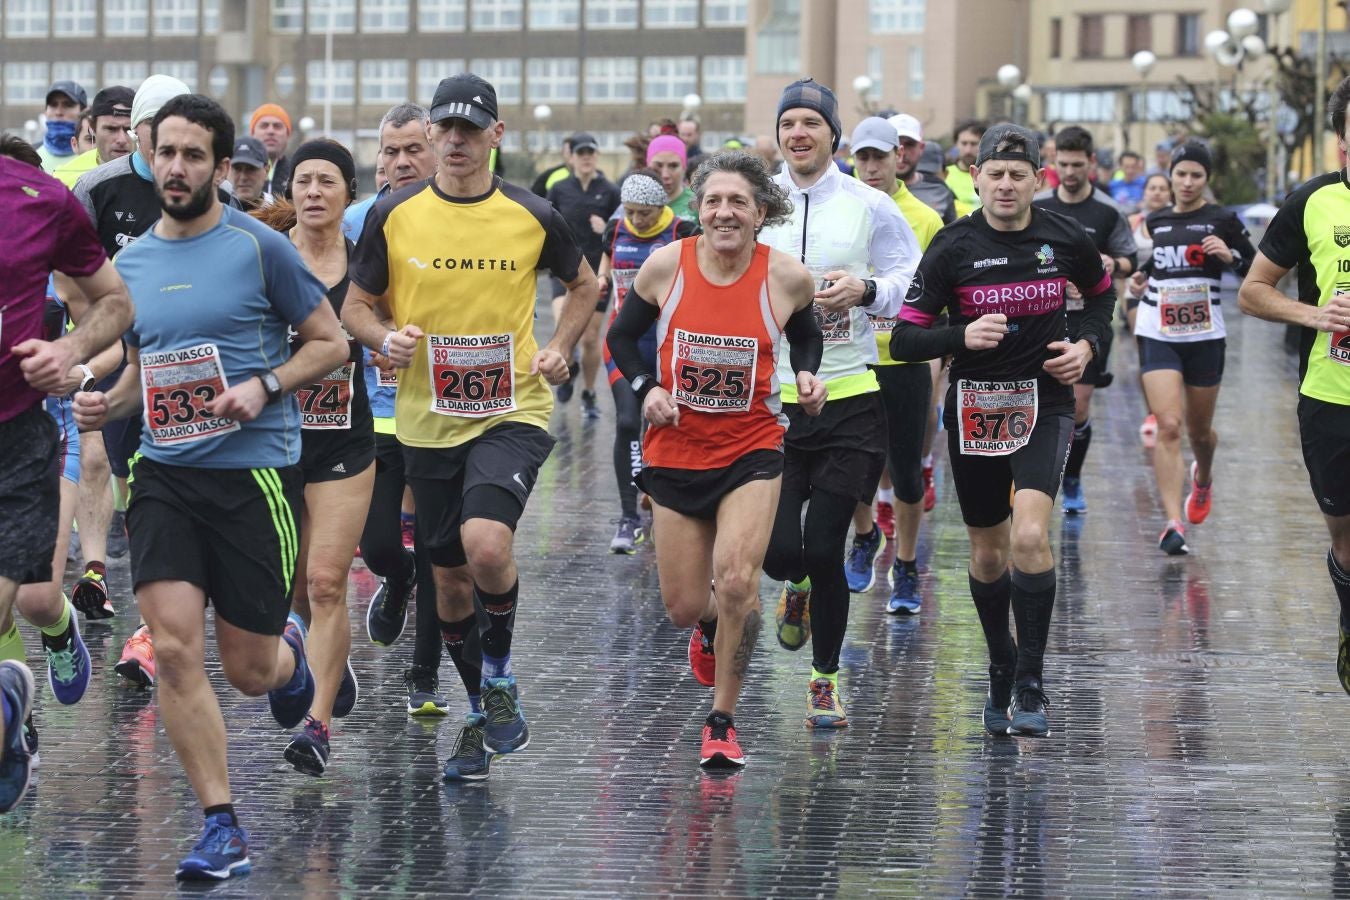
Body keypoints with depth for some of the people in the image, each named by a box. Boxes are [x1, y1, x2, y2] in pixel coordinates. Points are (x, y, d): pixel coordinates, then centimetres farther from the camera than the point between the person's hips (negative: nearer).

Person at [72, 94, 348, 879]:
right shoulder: (132, 263, 9)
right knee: (175, 649, -12)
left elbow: (331, 343, 0)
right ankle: (223, 829, -3)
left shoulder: (259, 247, -6)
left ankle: (290, 650, 43)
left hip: (255, 472, -3)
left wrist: (264, 385, -16)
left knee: (248, 669, 4)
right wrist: (106, 404, 2)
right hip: (165, 474, 4)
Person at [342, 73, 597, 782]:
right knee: (449, 575, 10)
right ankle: (481, 713, 29)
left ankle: (500, 673, 2)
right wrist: (384, 338, -12)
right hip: (428, 421, 3)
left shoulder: (532, 217, -2)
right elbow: (356, 305, 9)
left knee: (486, 544, -25)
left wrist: (560, 348, 0)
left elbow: (583, 284, 16)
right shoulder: (394, 216, 0)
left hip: (512, 412, -2)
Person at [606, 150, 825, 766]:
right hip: (676, 453, 2)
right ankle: (710, 628, 47)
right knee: (683, 608, 7)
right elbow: (621, 336, 6)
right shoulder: (666, 265, -10)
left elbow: (804, 335, 12)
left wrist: (806, 376, -7)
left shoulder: (787, 277, -10)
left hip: (752, 450, -2)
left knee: (736, 579, -20)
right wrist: (646, 389, -11)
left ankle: (723, 721, -2)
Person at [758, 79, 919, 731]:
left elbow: (915, 282, 3)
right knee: (780, 550, -8)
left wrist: (866, 290, -15)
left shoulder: (871, 207, 1)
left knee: (825, 549, -4)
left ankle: (825, 677, 16)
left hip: (851, 400, -1)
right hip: (770, 399, 1)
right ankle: (797, 585, 32)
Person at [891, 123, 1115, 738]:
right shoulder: (953, 246, -6)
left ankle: (1031, 684, -12)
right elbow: (903, 340, -8)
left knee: (1030, 536, -21)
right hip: (974, 407, 1)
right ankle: (1001, 671, 33)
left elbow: (1101, 293, 20)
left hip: (1044, 404, -1)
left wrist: (1087, 344, 2)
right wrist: (962, 336, -24)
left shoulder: (1066, 239, -3)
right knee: (988, 554, 11)